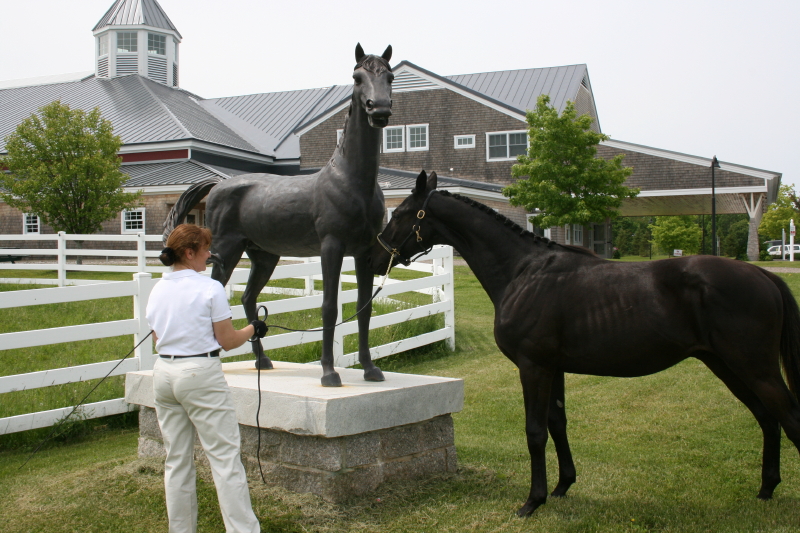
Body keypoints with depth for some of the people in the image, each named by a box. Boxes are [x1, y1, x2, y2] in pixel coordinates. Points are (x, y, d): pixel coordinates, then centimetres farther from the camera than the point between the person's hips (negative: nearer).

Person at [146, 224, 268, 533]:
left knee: (177, 459, 14)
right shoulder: (210, 288, -11)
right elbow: (227, 341, -7)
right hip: (201, 374, -7)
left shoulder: (157, 290, 7)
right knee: (225, 457, -2)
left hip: (164, 373, 7)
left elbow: (158, 340, 14)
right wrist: (253, 329, 10)